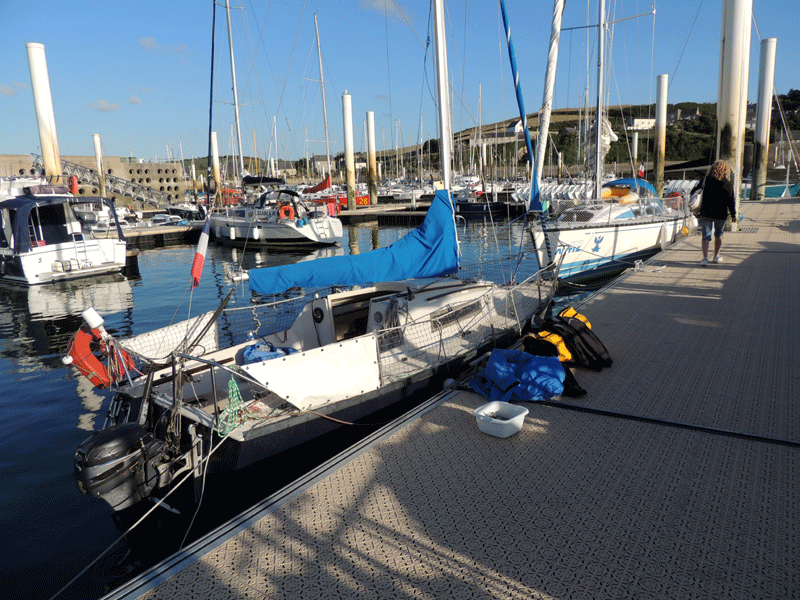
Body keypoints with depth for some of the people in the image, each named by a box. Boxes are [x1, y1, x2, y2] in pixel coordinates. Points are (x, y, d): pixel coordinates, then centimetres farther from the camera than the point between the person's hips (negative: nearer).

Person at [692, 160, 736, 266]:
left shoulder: (706, 180, -2)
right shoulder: (728, 184, -4)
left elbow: (694, 191, 7)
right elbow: (731, 201, -2)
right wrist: (733, 215, 6)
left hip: (706, 213, -1)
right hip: (721, 214, 1)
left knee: (706, 236, -2)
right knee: (719, 235, 20)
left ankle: (705, 258, -18)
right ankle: (716, 256, 29)